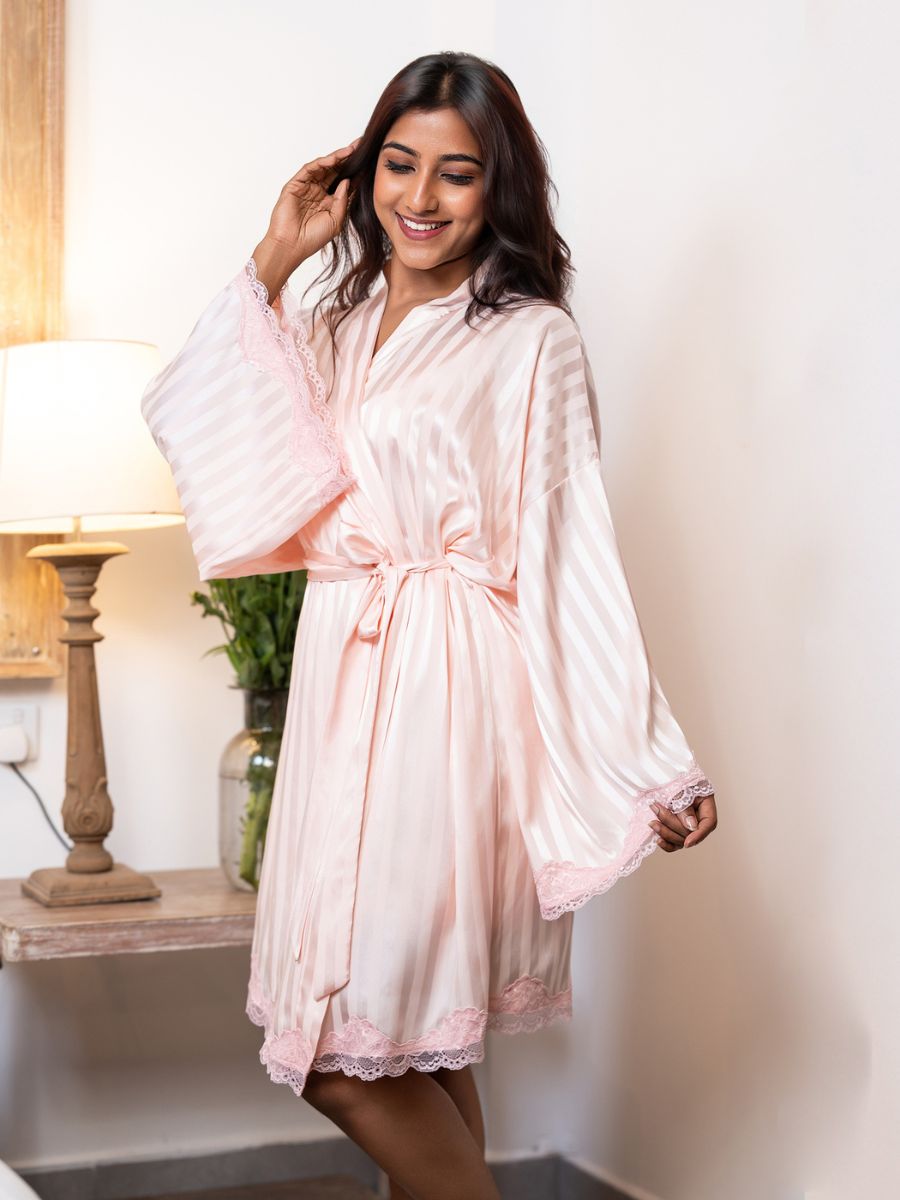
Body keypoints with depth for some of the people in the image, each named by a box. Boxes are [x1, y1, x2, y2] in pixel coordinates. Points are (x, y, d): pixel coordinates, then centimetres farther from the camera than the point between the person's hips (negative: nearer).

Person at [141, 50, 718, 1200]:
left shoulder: (529, 338, -6)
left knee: (349, 1053, -7)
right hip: (344, 679, 7)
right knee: (409, 1041, 14)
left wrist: (652, 763, -13)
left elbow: (570, 554, -9)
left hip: (446, 695, -7)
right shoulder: (338, 323, 14)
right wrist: (274, 262, 4)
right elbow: (195, 420, 4)